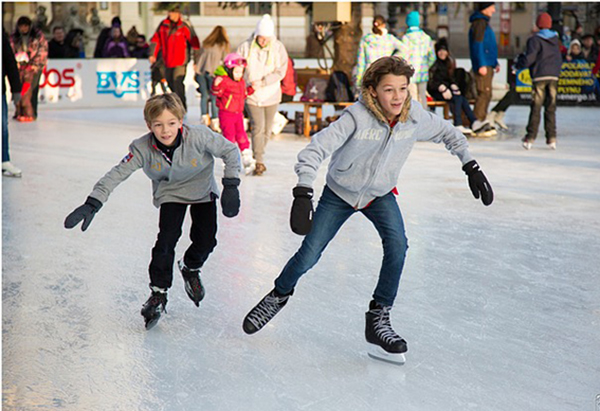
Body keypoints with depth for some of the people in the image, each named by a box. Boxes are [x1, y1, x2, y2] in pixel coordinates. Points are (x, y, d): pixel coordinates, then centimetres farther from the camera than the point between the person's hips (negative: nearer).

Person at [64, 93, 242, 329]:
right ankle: (158, 293, 0)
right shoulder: (143, 148, -28)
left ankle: (191, 268, 27)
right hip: (170, 193, 0)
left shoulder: (199, 137, -32)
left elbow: (230, 151, -20)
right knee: (167, 238, -16)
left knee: (205, 239, -8)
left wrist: (231, 186, -25)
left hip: (202, 190, 0)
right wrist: (92, 204, -36)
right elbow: (117, 174, -26)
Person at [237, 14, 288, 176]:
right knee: (258, 127, -13)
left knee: (267, 129, 10)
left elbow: (280, 71, -8)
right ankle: (259, 162, -9)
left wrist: (262, 82, -18)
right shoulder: (245, 47, -7)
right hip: (252, 96, -2)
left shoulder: (278, 48, -5)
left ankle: (257, 155, 30)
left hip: (271, 95, 2)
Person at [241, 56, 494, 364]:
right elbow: (314, 150, -33)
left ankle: (378, 318, -6)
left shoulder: (415, 116, -19)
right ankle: (280, 295, 32)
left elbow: (447, 133, 2)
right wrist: (303, 194, -44)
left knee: (397, 245, -22)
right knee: (308, 255, -1)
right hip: (339, 193, -2)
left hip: (380, 195, 3)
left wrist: (471, 167, -1)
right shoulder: (357, 117, -31)